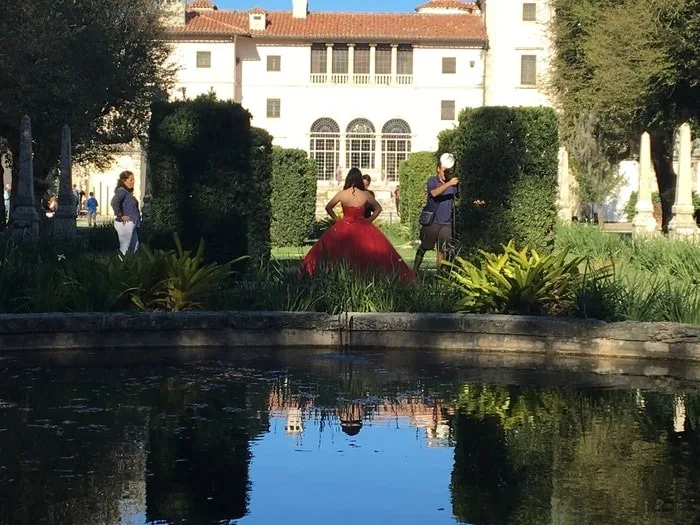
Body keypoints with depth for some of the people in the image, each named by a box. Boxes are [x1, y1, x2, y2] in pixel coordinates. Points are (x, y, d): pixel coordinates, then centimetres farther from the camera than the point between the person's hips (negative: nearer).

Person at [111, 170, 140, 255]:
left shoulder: (128, 192, 14)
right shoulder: (121, 191, -16)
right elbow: (114, 203, -32)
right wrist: (120, 215, -23)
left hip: (132, 224, 10)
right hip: (125, 223, -10)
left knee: (135, 246, 16)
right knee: (124, 248, -6)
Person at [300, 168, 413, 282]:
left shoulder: (342, 194, -6)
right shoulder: (366, 194, -7)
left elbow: (328, 207, 4)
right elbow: (378, 208, 4)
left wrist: (336, 219, 12)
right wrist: (369, 220, 9)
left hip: (343, 229, 1)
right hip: (361, 229, 0)